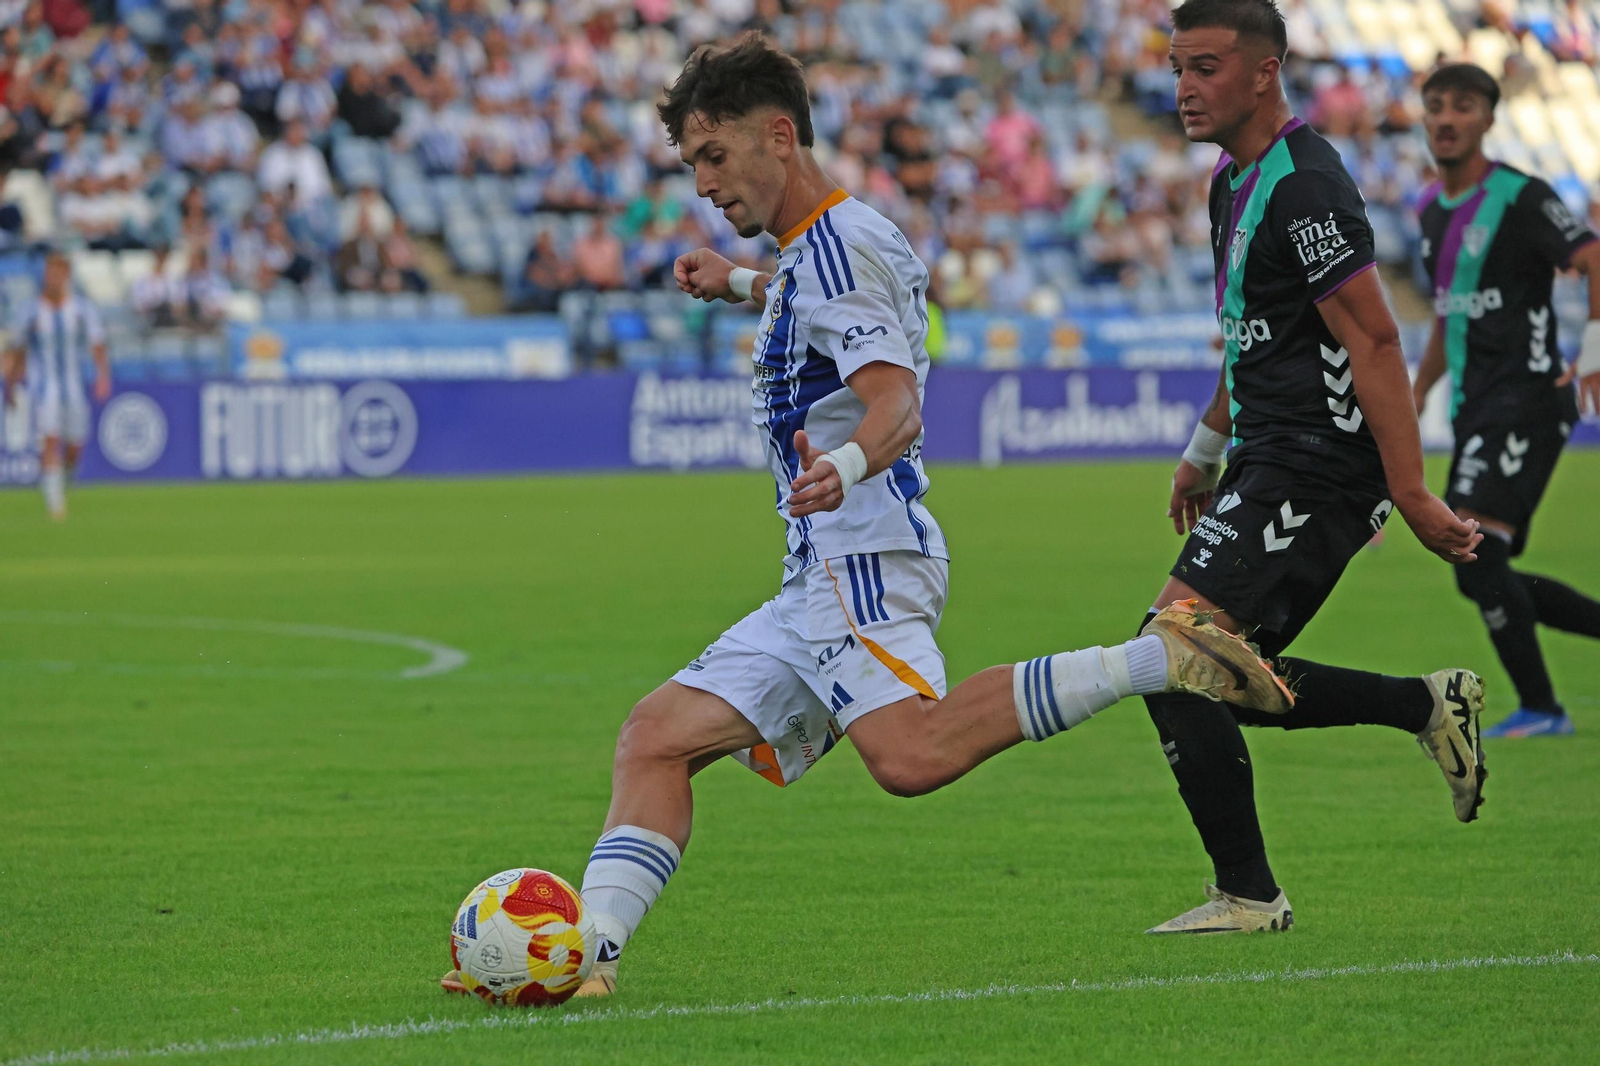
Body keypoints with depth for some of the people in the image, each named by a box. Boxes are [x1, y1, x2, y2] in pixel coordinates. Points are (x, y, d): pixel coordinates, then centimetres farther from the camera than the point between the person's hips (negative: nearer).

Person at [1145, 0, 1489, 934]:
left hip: (1311, 471, -10)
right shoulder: (1237, 182, 15)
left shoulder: (1304, 187, -17)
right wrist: (1206, 451, 32)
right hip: (1271, 464, 10)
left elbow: (1373, 340, -21)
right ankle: (1430, 705, 20)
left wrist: (1412, 494, -24)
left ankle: (1248, 895, -9)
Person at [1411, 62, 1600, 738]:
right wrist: (1413, 400, 27)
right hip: (1475, 410, 9)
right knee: (1478, 576, 7)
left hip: (1527, 399, -9)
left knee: (1474, 548, -19)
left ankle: (1539, 708, -12)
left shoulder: (1519, 198, -9)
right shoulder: (1432, 209, 16)